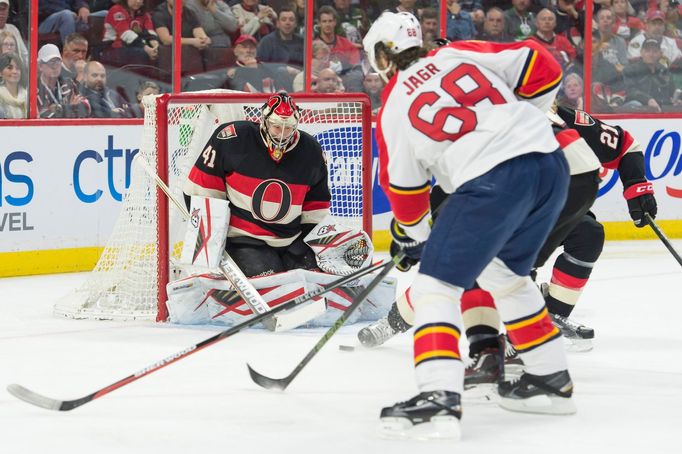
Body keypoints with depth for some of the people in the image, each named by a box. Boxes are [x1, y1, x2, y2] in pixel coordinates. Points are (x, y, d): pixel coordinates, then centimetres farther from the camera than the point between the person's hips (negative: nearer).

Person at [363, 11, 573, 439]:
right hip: (551, 162, 6)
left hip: (492, 181, -6)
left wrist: (412, 235, 37)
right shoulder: (460, 53, 16)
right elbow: (542, 65, 10)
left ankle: (439, 396, -15)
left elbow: (404, 187, 19)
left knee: (437, 282, 2)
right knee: (505, 272, 28)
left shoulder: (394, 107, 10)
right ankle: (552, 379, 34)